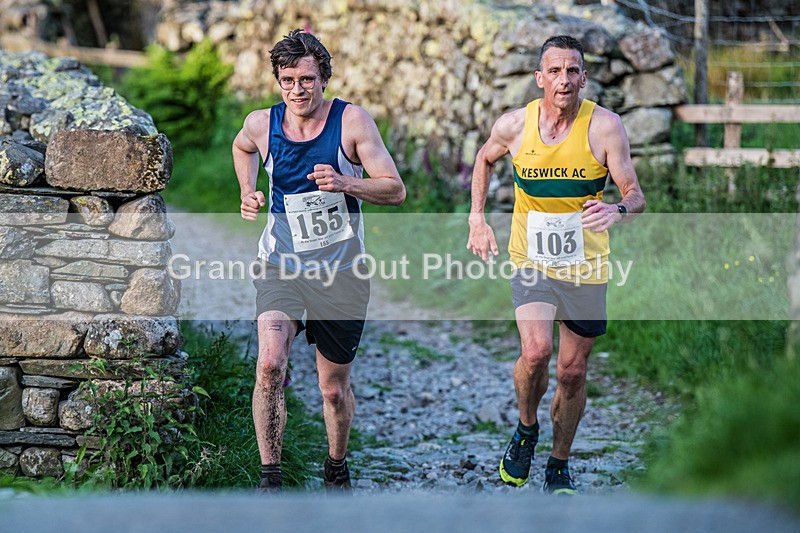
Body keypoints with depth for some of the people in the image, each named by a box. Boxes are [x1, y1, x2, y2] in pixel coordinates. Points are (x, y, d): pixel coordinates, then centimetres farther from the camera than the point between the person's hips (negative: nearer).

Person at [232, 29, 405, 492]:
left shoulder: (352, 121, -11)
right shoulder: (262, 124, -4)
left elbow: (396, 191, -11)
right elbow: (242, 148, 22)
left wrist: (345, 183, -28)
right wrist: (248, 193, 5)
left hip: (341, 274, 0)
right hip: (281, 265, 1)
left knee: (335, 387, 10)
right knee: (270, 366, -23)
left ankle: (337, 468, 38)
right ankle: (270, 478, -13)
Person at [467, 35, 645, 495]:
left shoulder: (605, 126, -13)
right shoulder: (514, 125, -7)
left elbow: (636, 195, -14)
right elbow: (485, 160, 16)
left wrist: (618, 211, -37)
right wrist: (477, 219, 7)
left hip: (587, 266, 0)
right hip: (532, 261, 0)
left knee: (573, 371, 8)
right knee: (536, 351, -22)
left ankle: (559, 466, 30)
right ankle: (526, 430, 8)